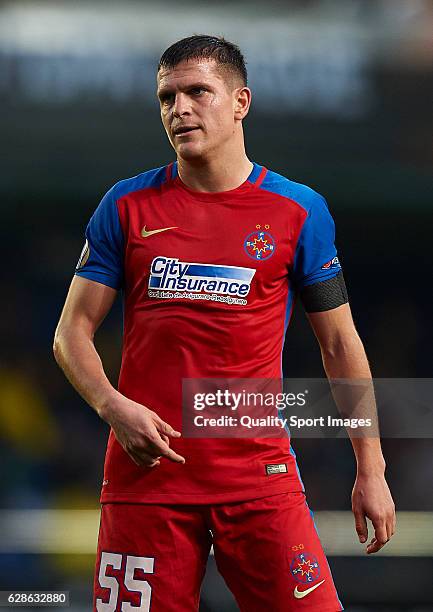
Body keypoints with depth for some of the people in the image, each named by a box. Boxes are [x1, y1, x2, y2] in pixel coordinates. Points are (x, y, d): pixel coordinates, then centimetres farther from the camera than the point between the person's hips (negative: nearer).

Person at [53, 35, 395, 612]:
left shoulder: (298, 211, 6)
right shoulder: (128, 206, 7)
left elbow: (340, 345, 10)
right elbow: (72, 332, 8)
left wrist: (371, 471, 6)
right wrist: (114, 407, -12)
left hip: (259, 472, -1)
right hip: (146, 466, 1)